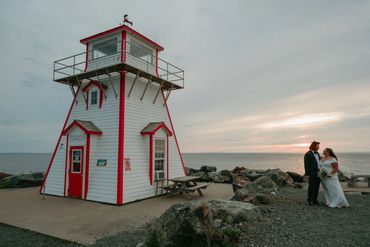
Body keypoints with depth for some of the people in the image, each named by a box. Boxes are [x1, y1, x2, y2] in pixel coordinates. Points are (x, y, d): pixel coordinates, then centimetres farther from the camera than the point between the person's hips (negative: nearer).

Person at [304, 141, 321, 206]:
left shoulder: (317, 154, 15)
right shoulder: (308, 154, -10)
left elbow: (319, 162, 20)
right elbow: (306, 165, -11)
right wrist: (307, 173, -14)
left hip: (318, 173, 7)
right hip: (312, 174, -7)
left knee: (317, 187, 10)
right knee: (311, 187, -1)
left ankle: (315, 200, 19)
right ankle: (309, 200, 7)